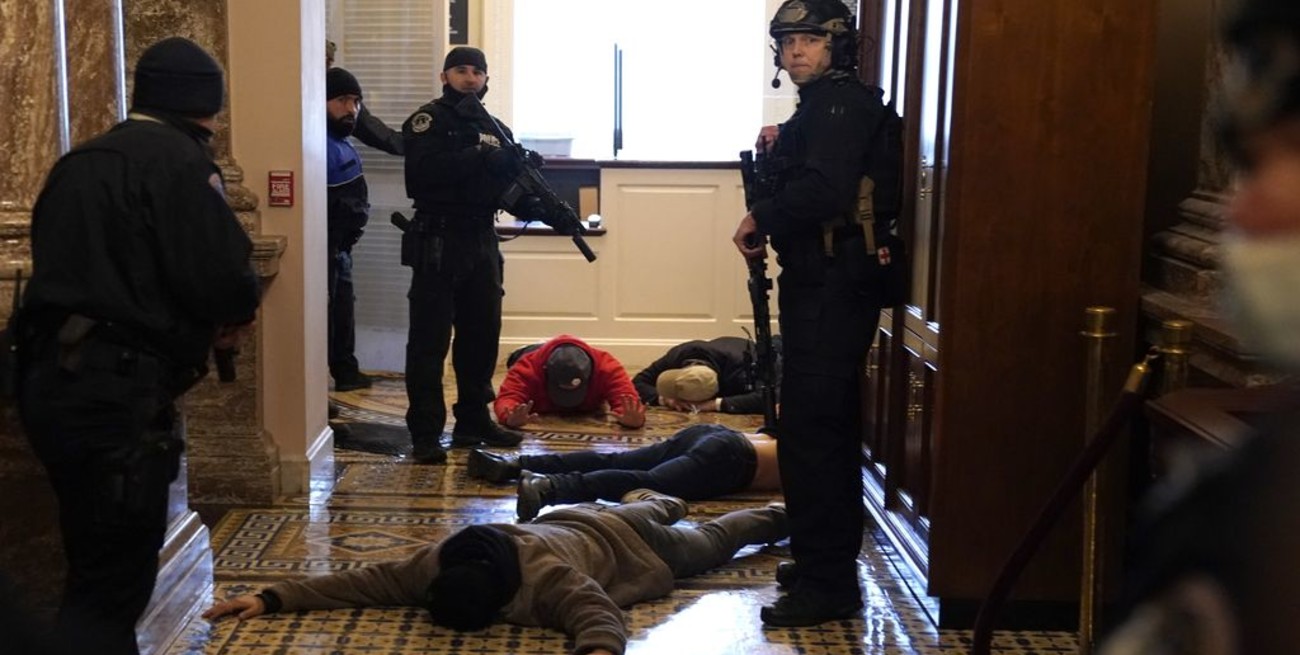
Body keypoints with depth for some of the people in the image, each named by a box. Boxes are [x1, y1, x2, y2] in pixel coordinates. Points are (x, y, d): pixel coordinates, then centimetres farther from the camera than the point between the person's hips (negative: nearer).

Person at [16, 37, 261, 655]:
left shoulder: (80, 161, 18)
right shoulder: (178, 159, -8)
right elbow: (225, 279, -16)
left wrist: (206, 317, 14)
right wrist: (233, 314, 7)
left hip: (50, 378, 8)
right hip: (116, 390, -8)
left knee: (95, 564, 20)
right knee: (113, 579, -3)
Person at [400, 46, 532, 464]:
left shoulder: (496, 130, 17)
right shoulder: (428, 121, -3)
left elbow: (509, 185, 15)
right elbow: (424, 170, -21)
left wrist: (532, 201, -6)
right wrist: (479, 158, -25)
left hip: (483, 243, 7)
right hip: (438, 244, -7)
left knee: (482, 336, 12)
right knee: (429, 341, -5)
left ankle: (474, 422, 24)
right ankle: (425, 434, -2)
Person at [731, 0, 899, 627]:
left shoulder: (843, 103, -12)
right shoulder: (820, 105, 20)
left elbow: (824, 190, -26)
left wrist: (760, 216, -13)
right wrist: (776, 149, 7)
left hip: (833, 287, -11)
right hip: (819, 282, 11)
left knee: (811, 432, -11)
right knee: (827, 428, 17)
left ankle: (825, 582, -6)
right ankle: (832, 562, 29)